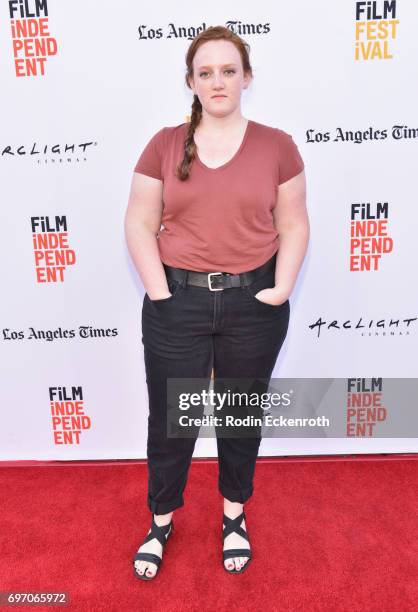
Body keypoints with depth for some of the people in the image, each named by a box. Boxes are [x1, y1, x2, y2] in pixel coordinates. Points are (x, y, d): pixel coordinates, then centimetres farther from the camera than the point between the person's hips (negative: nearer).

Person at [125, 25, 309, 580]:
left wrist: (281, 289, -8)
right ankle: (161, 522, 36)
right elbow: (139, 225, 0)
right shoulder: (164, 145, 3)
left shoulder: (277, 146, 3)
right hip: (177, 304, 0)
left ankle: (234, 516, 40)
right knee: (169, 419, 10)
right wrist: (159, 291, -9)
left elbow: (293, 226, 3)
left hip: (254, 305, 1)